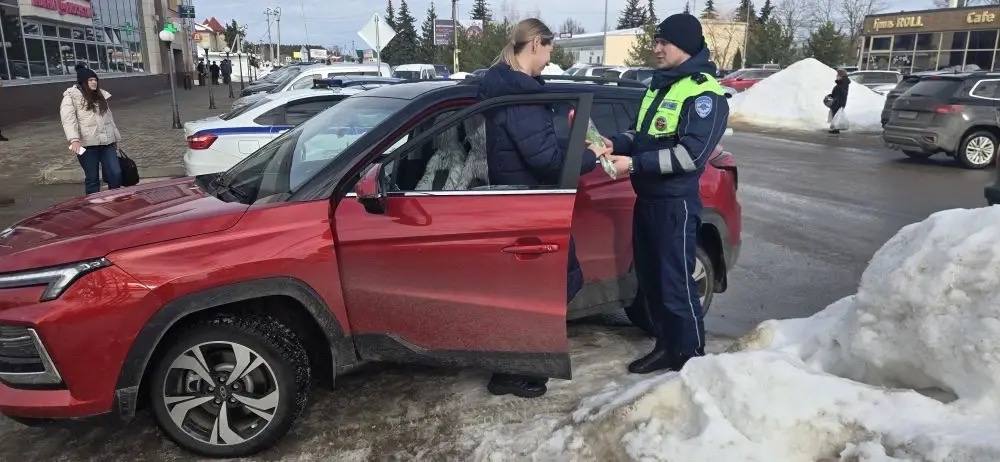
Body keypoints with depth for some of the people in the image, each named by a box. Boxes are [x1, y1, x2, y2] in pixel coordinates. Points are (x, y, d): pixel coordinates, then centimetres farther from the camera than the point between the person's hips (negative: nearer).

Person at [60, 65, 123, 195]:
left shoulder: (101, 95, 18)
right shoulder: (71, 96, -1)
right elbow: (68, 119, -11)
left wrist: (115, 138, 21)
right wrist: (74, 139, -24)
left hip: (106, 142, 5)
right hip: (87, 144, -5)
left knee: (115, 174, -3)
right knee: (92, 178, 2)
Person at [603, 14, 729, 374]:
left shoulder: (704, 93, -13)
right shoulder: (660, 84, 15)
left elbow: (691, 154, -21)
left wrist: (634, 165, -22)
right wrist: (615, 144, 1)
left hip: (676, 203, -9)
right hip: (647, 198, 9)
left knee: (676, 284, -2)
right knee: (650, 279, 15)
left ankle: (692, 358, 13)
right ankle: (666, 347, 29)